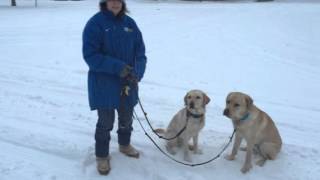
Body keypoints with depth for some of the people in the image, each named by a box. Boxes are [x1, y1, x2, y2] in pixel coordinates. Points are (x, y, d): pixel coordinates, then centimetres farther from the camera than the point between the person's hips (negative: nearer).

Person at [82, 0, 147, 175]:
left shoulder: (130, 23, 1)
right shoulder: (95, 23, -13)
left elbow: (140, 51, 1)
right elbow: (90, 55, -18)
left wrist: (137, 72, -17)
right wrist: (118, 67, -26)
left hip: (128, 82, 5)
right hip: (104, 84, -5)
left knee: (126, 117, 20)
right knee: (106, 122, 4)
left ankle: (124, 144, 46)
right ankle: (102, 156, 26)